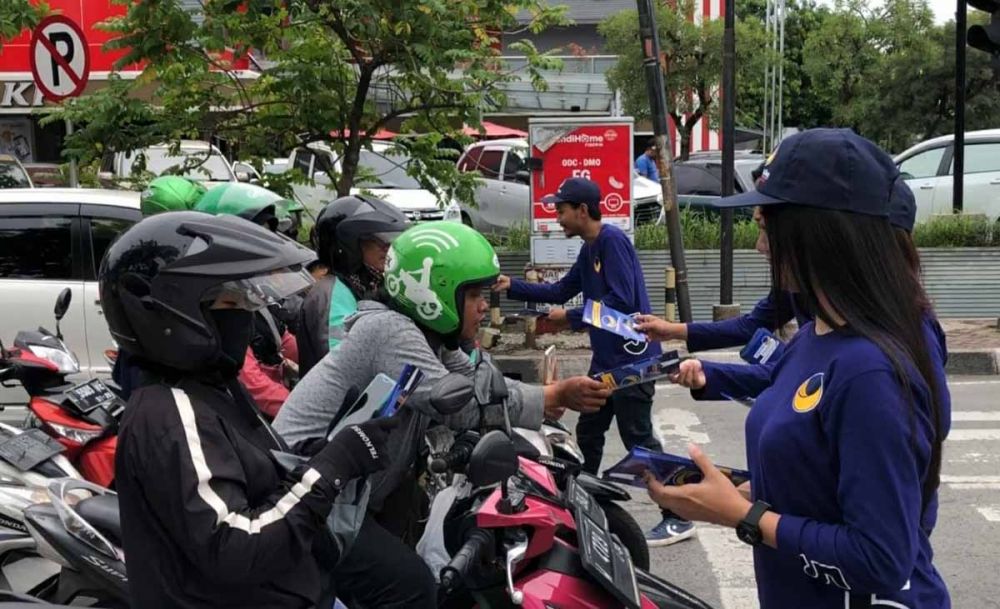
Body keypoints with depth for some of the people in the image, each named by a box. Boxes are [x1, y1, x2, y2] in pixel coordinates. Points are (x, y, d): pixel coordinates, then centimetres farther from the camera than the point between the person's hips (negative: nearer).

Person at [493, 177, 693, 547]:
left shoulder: (612, 240, -16)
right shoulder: (589, 250, 13)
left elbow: (621, 302, -24)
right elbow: (561, 291, 19)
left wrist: (570, 318, -18)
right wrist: (512, 286, 11)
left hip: (631, 358, -10)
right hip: (606, 358, 10)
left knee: (638, 440, -6)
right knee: (588, 434, 18)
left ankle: (679, 518, 1)